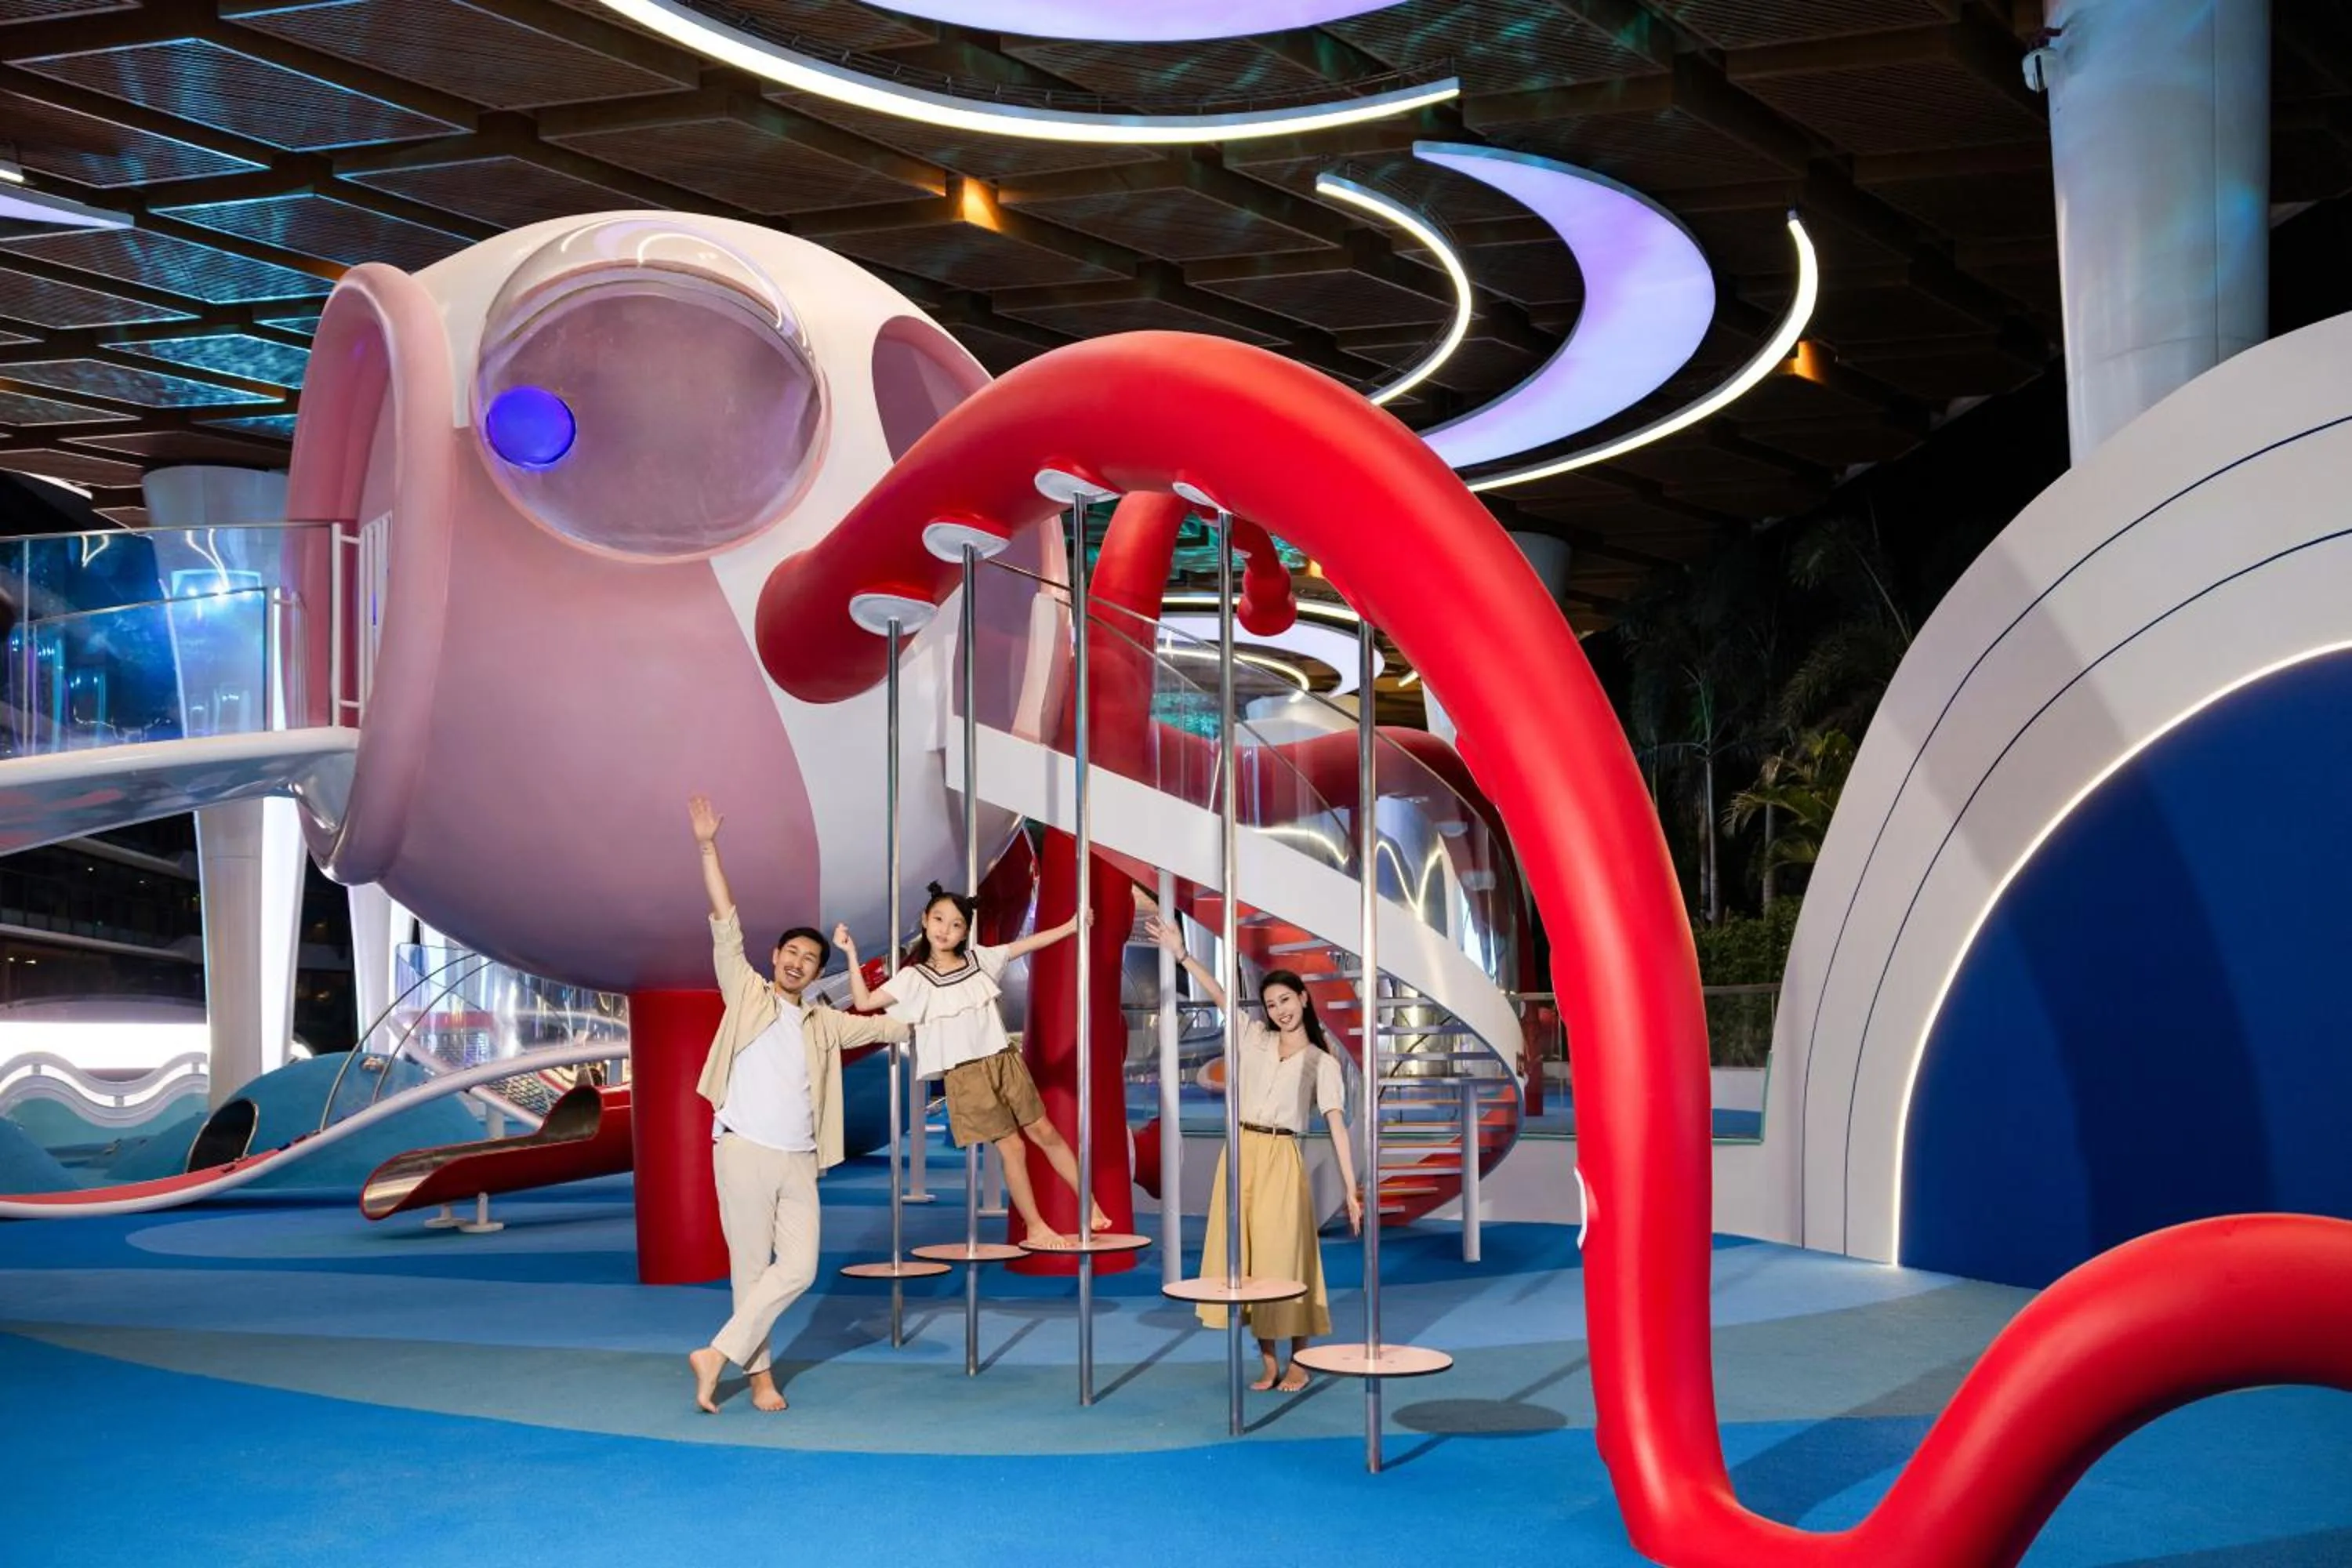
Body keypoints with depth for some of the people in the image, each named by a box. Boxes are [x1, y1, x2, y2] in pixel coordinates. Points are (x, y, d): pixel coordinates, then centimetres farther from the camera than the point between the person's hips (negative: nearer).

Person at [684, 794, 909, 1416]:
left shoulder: (824, 1023, 18)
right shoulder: (747, 994, 7)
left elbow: (883, 1026, 29)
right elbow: (726, 926, 1)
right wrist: (708, 847, -5)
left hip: (799, 1162, 4)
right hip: (745, 1151, -4)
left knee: (798, 1268, -8)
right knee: (752, 1266, -2)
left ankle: (718, 1354, -2)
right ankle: (759, 1372, 9)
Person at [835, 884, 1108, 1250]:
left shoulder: (978, 957, 6)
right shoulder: (916, 977, -4)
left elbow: (1026, 945, 12)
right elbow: (864, 1002, -10)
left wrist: (1070, 926, 7)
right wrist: (851, 954, -16)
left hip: (1005, 1060, 3)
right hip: (966, 1074, -3)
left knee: (1044, 1132, 8)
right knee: (1011, 1146, -3)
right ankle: (1035, 1227, 10)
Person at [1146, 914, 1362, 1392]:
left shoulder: (1322, 1063, 2)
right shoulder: (1255, 1038, 11)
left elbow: (1337, 1125, -7)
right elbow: (1220, 995, 4)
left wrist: (1351, 1189, -14)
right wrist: (1181, 954, -8)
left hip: (1281, 1159, -3)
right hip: (1240, 1153, 4)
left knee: (1282, 1255, -3)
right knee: (1244, 1255, 3)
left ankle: (1299, 1361, 9)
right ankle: (1268, 1362, 12)